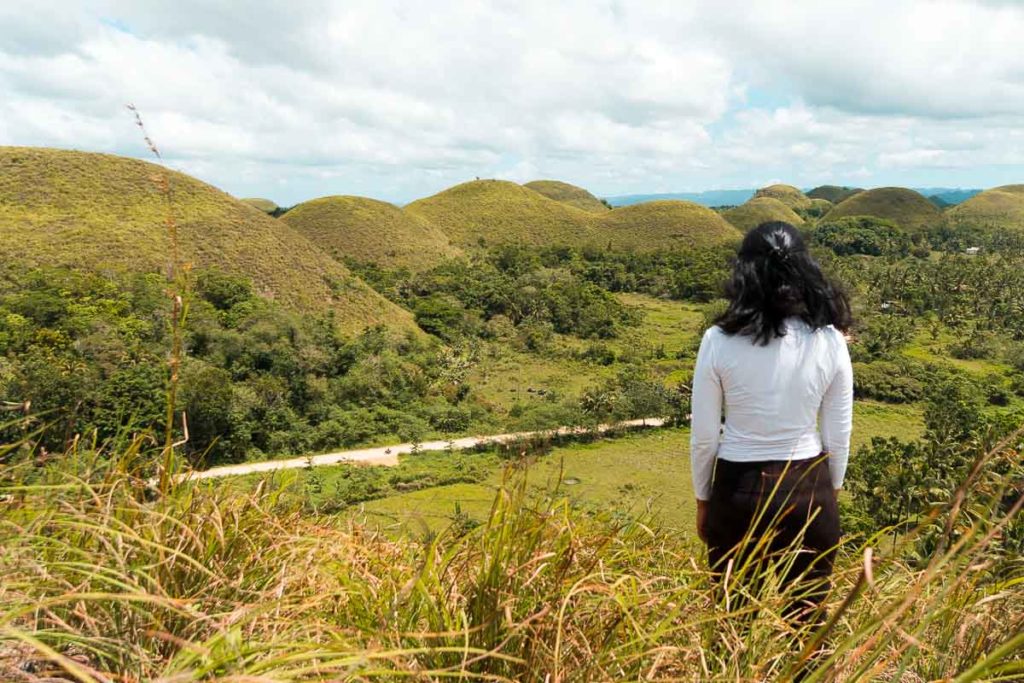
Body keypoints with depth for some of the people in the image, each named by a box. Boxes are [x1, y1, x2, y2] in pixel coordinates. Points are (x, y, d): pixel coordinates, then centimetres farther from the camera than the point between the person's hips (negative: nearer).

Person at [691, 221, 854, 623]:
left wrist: (703, 499, 7)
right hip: (809, 488, 2)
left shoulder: (719, 341, -14)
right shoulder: (830, 340, -9)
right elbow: (838, 436, -1)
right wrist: (831, 492, 16)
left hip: (738, 490, -1)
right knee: (805, 616, 19)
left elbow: (704, 438, -7)